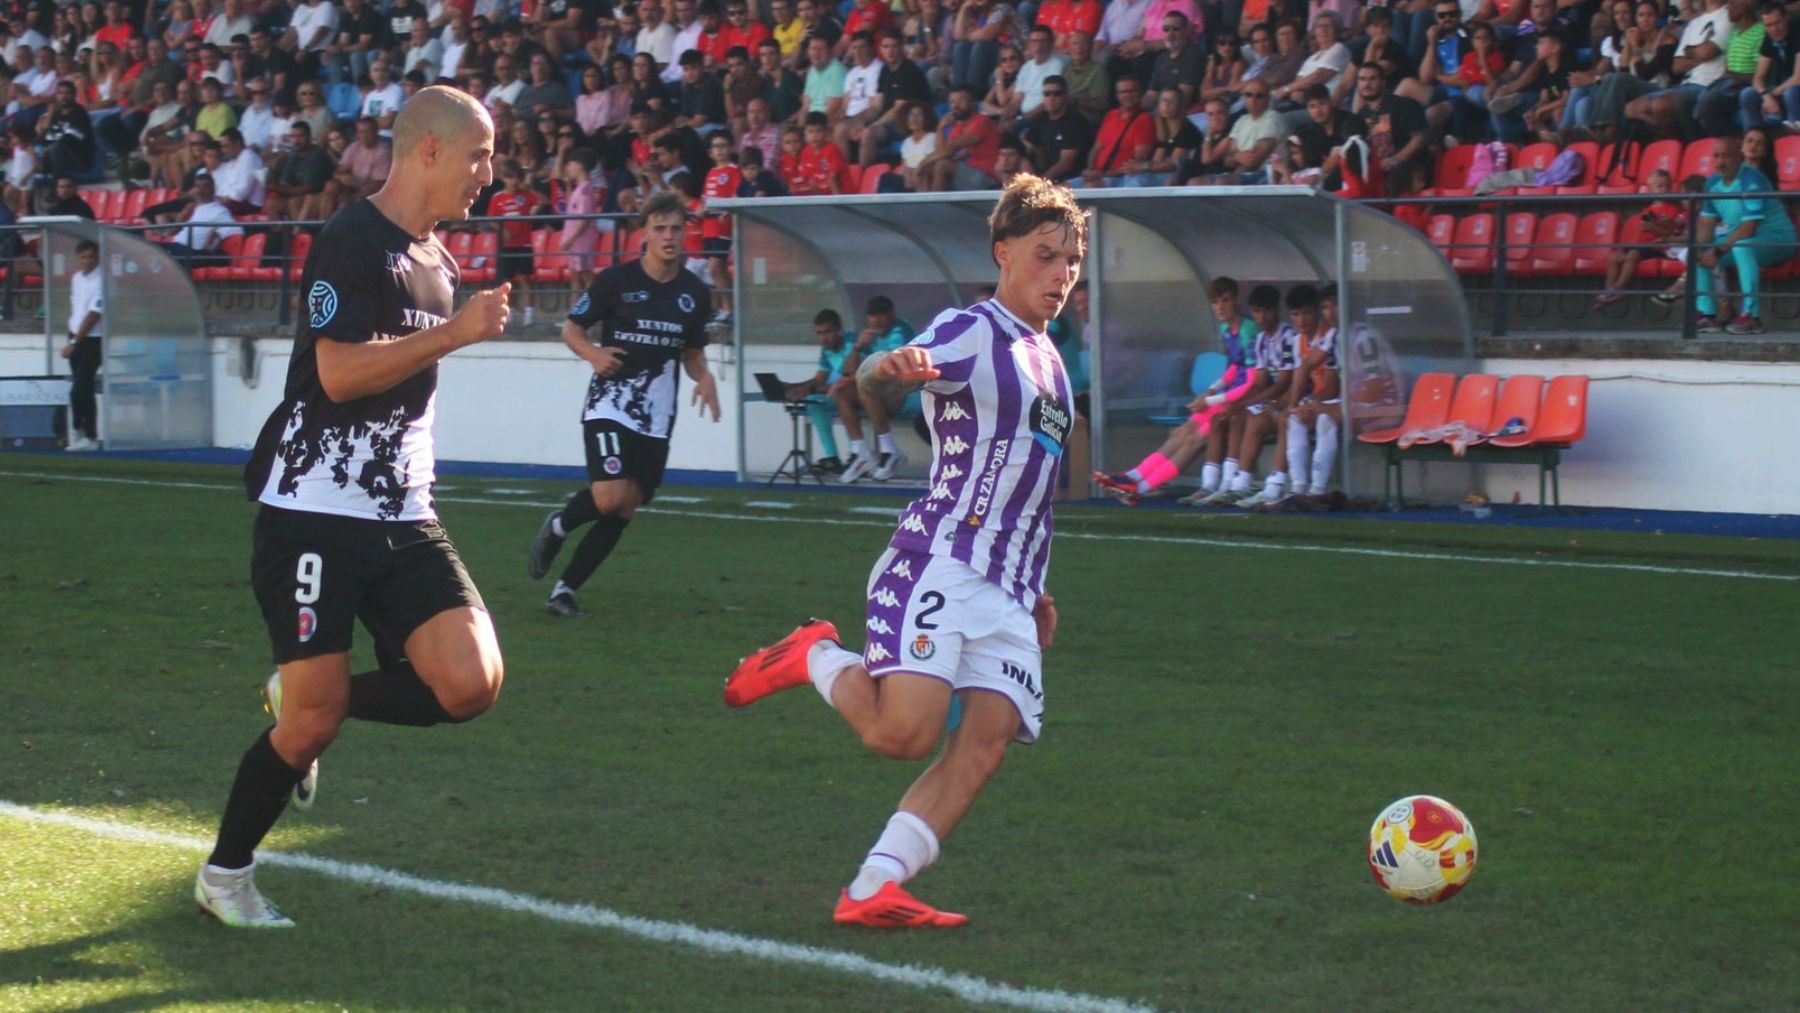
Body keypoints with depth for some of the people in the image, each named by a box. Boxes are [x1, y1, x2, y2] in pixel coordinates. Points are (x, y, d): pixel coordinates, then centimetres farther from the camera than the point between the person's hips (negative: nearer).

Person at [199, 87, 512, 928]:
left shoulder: (433, 258, 15)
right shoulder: (351, 243, -13)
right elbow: (339, 372, -23)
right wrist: (456, 332, -23)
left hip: (403, 519, 8)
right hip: (315, 515, -8)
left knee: (471, 682, -11)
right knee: (313, 720, -5)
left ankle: (306, 700, 15)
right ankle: (224, 874, 18)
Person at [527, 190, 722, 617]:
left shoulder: (695, 293, 7)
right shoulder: (615, 281, -5)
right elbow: (571, 329, 3)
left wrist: (704, 377, -2)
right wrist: (593, 354, -18)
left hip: (656, 418, 5)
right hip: (609, 405, -5)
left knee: (624, 511, 1)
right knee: (610, 497, -22)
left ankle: (564, 589, 12)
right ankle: (557, 526, 11)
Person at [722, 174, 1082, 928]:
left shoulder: (1048, 359, 24)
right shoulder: (970, 332, -2)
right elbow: (876, 380, -22)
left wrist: (1035, 589, 32)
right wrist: (888, 369, -47)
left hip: (1009, 596, 8)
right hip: (938, 565, -8)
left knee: (984, 744, -11)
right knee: (902, 732, -22)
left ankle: (871, 891, -12)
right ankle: (817, 658, 8)